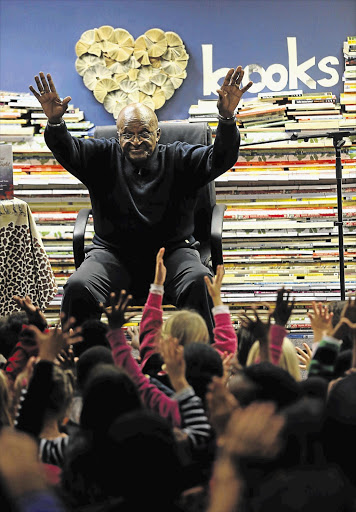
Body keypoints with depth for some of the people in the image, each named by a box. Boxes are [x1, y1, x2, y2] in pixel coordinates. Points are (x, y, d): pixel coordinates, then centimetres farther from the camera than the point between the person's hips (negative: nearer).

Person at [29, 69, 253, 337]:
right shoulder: (104, 157, 8)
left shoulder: (178, 158, 6)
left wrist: (227, 118, -28)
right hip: (113, 254, 1)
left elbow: (220, 159, -8)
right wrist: (55, 122, -31)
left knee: (200, 283, -31)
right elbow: (67, 151, -7)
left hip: (172, 252, -1)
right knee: (78, 287, -27)